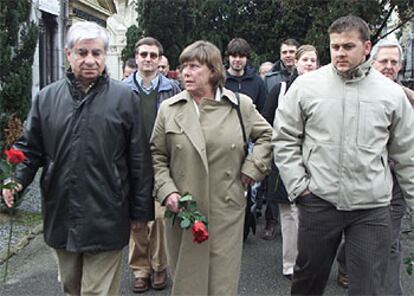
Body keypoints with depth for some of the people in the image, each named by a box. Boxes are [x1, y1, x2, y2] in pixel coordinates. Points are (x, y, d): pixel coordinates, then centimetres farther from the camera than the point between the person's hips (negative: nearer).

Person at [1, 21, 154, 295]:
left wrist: (140, 209, -1)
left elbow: (139, 159, -2)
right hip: (61, 216, 4)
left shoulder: (125, 98, -4)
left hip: (105, 219, -3)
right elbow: (30, 148, 10)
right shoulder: (47, 97, 5)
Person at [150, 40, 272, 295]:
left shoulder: (241, 105, 2)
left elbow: (266, 135, 15)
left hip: (226, 210, 0)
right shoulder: (169, 109, 3)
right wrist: (167, 190, -7)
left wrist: (252, 168, 3)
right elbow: (157, 156, 6)